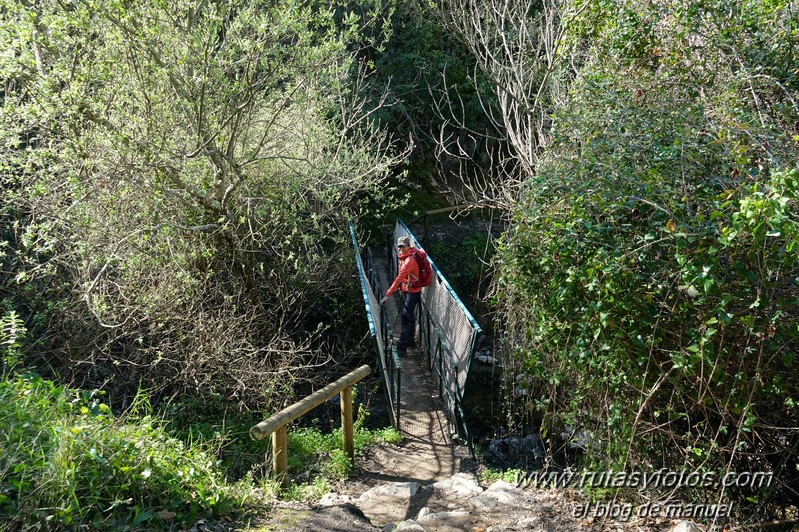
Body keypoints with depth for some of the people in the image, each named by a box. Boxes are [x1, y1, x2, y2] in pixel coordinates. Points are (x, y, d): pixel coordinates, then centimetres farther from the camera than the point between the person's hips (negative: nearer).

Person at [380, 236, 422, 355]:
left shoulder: (409, 260, -27)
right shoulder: (404, 257, 3)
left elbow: (399, 278, -32)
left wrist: (388, 294, -34)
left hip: (413, 291, -10)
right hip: (407, 290, 10)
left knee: (406, 316, -11)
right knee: (409, 315, 21)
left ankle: (402, 347, -11)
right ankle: (410, 340, 36)